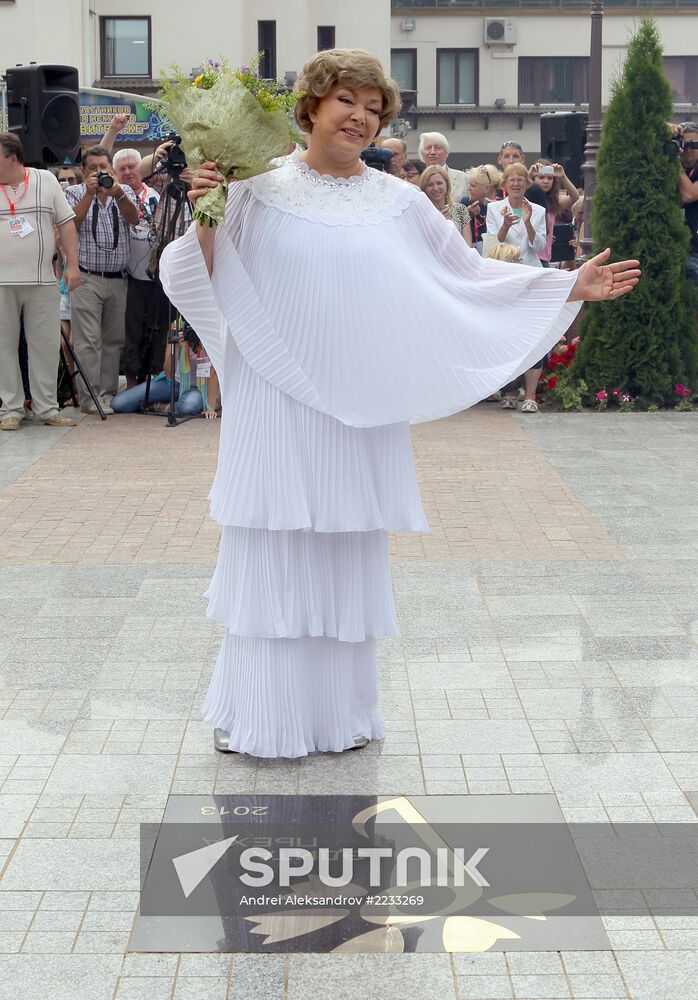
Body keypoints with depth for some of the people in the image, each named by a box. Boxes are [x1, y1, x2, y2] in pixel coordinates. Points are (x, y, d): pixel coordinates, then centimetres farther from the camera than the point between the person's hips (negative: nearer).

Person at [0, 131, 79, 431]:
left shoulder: (46, 181, 6)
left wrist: (72, 265, 0)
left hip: (42, 280, 0)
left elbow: (66, 223, 7)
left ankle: (46, 408, 11)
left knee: (46, 345, 3)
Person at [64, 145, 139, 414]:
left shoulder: (124, 192, 11)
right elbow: (72, 223, -12)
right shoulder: (75, 193, 5)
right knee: (89, 341, -8)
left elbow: (133, 218, -7)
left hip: (118, 279, 3)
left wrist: (117, 194, -23)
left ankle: (108, 394, 14)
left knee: (114, 340, 6)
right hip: (87, 279, -3)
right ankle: (90, 399, -6)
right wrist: (90, 193, -18)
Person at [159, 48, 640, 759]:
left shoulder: (399, 202, 9)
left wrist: (570, 286, 9)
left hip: (360, 405, 3)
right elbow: (196, 278, 1)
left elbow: (469, 274, 14)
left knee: (349, 553, 8)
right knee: (272, 548, 0)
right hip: (277, 402, -2)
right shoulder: (258, 192, 1)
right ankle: (263, 714, 12)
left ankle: (338, 708, 22)